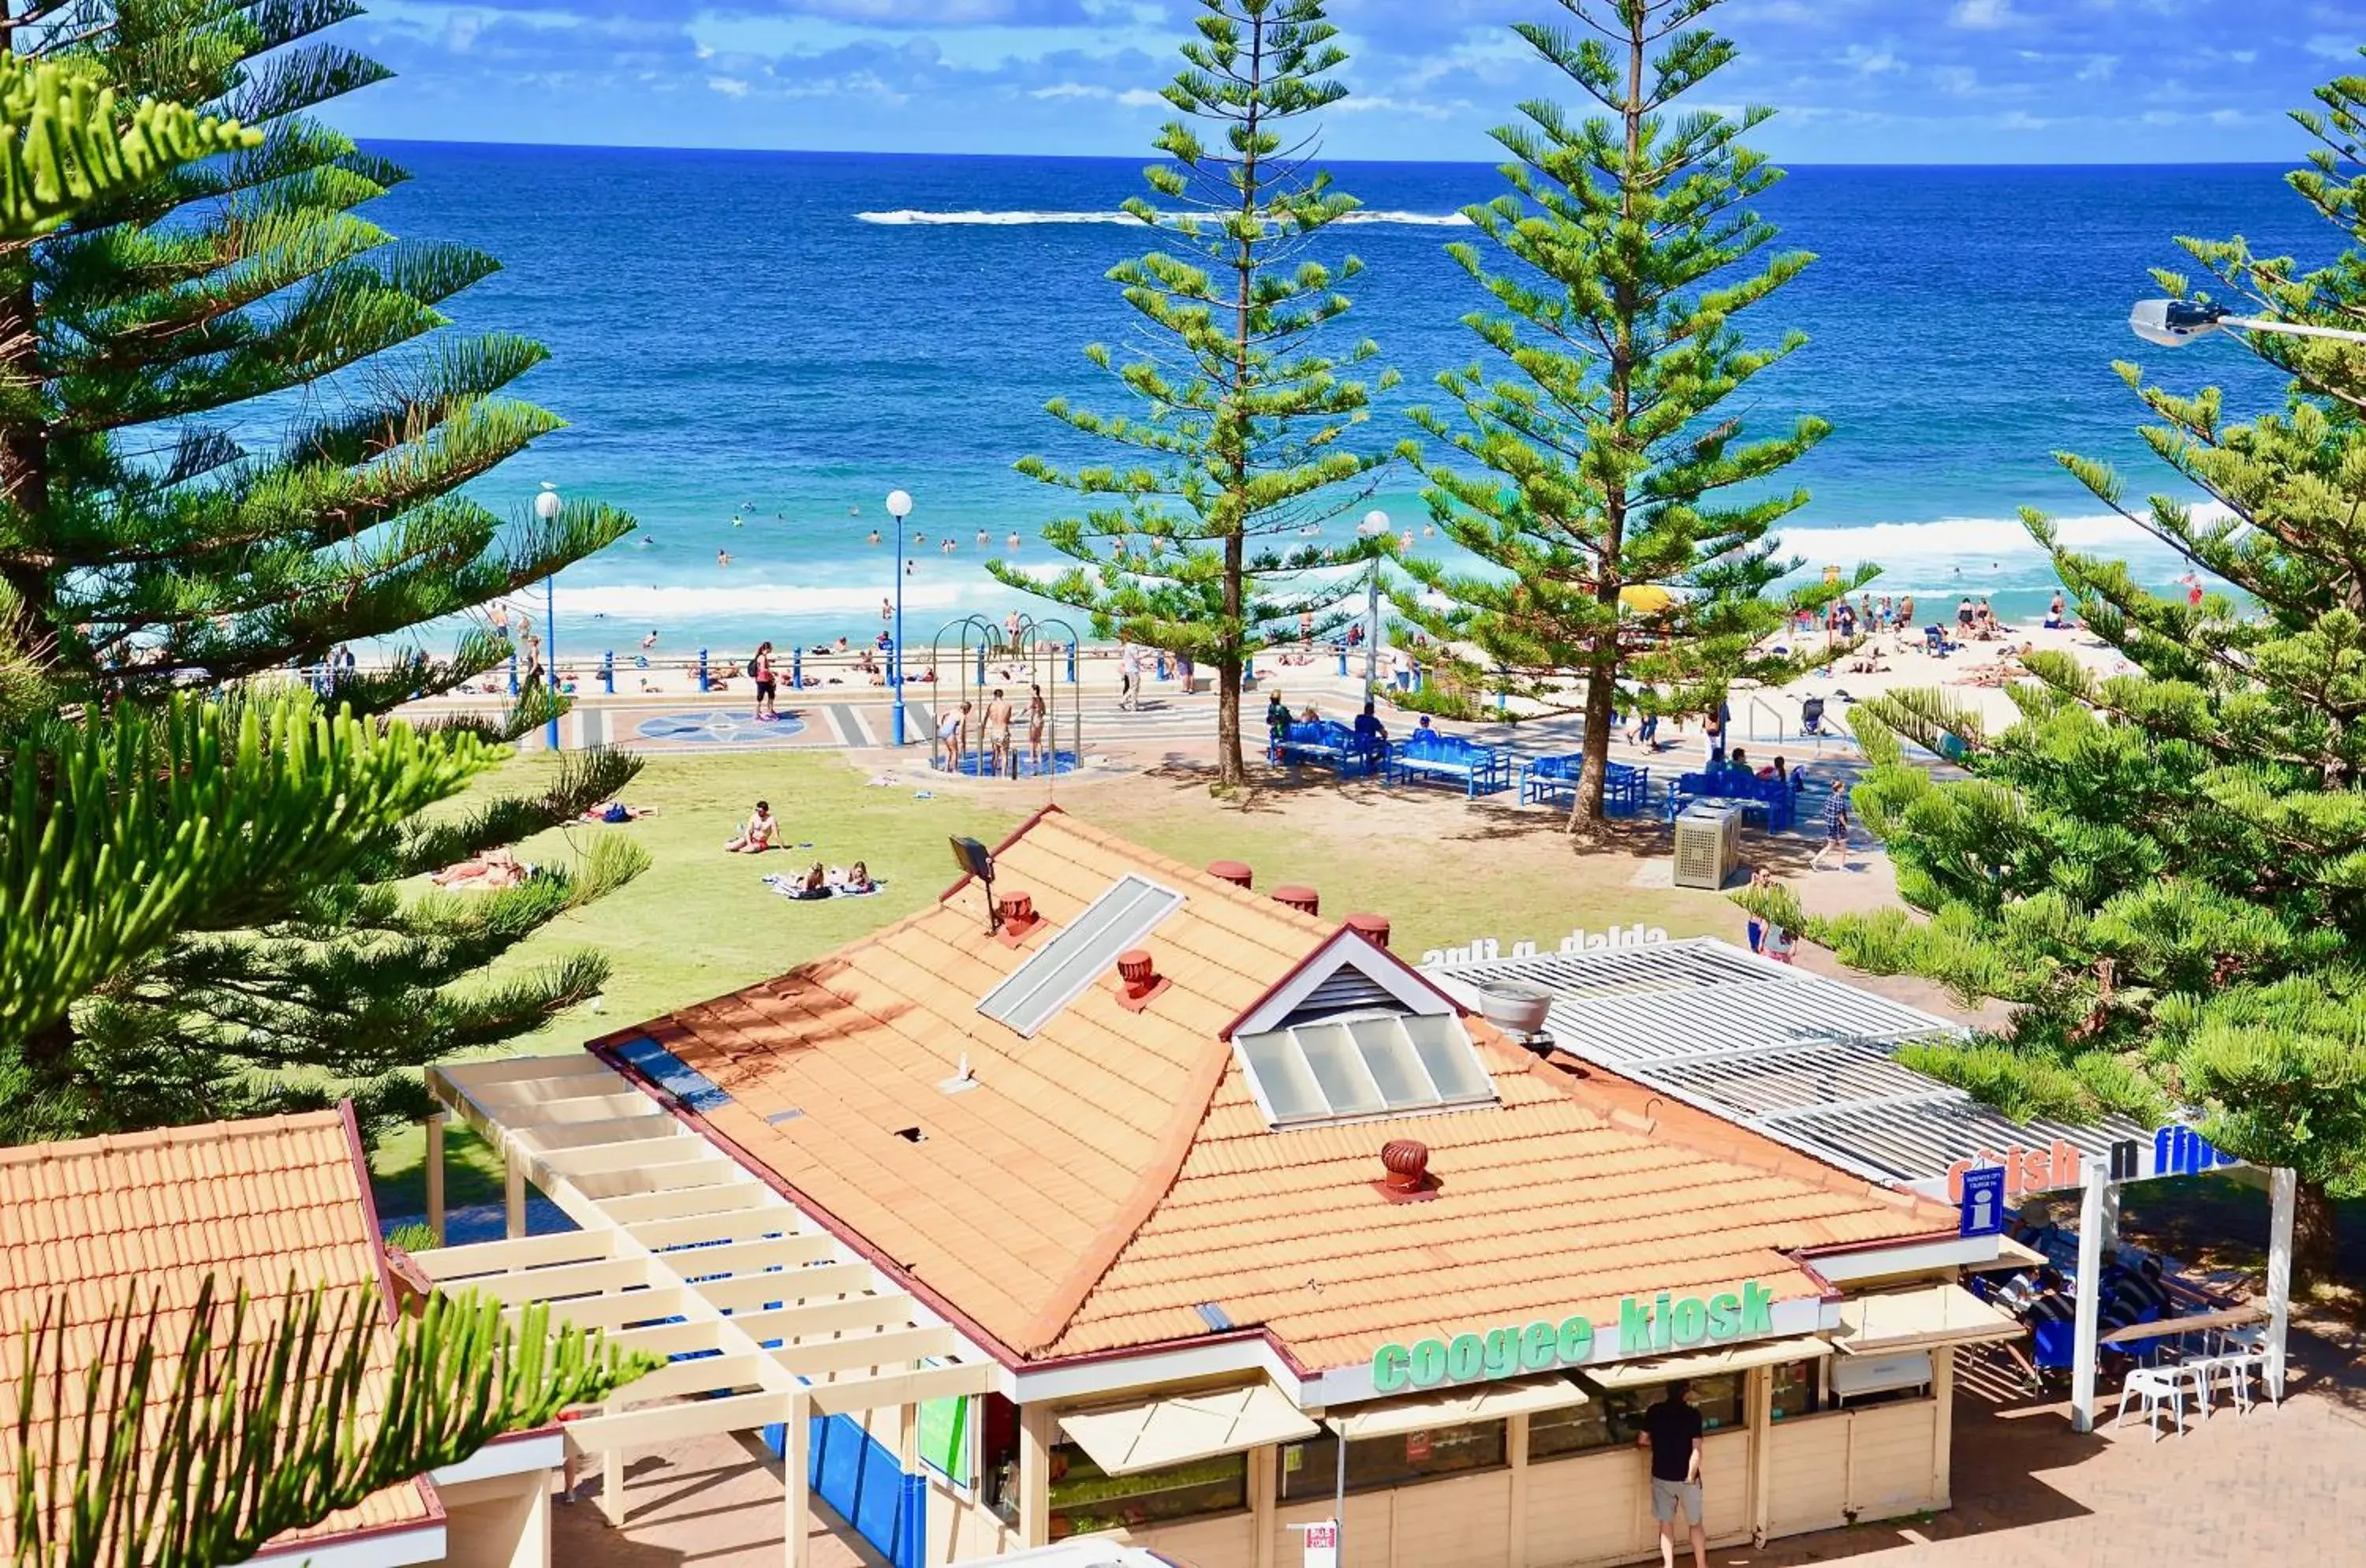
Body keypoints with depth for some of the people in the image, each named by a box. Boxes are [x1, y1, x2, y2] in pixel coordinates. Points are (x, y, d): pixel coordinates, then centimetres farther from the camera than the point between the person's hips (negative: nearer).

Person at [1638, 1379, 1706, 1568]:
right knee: (1695, 1524, 15)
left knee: (1666, 1524, 14)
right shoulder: (1693, 1414, -14)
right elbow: (1696, 1450, -19)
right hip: (1686, 1478, -2)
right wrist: (1690, 1477, -9)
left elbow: (1642, 1441, -2)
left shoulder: (1654, 1412, -6)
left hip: (1661, 1477, 2)